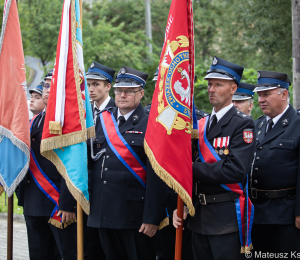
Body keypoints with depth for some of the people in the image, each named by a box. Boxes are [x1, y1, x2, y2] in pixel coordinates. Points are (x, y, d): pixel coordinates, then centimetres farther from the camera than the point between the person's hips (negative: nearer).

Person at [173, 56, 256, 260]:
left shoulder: (243, 124, -8)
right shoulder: (201, 124, 12)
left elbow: (235, 170, -20)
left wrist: (193, 169, -15)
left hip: (227, 218, -7)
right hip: (200, 218, 7)